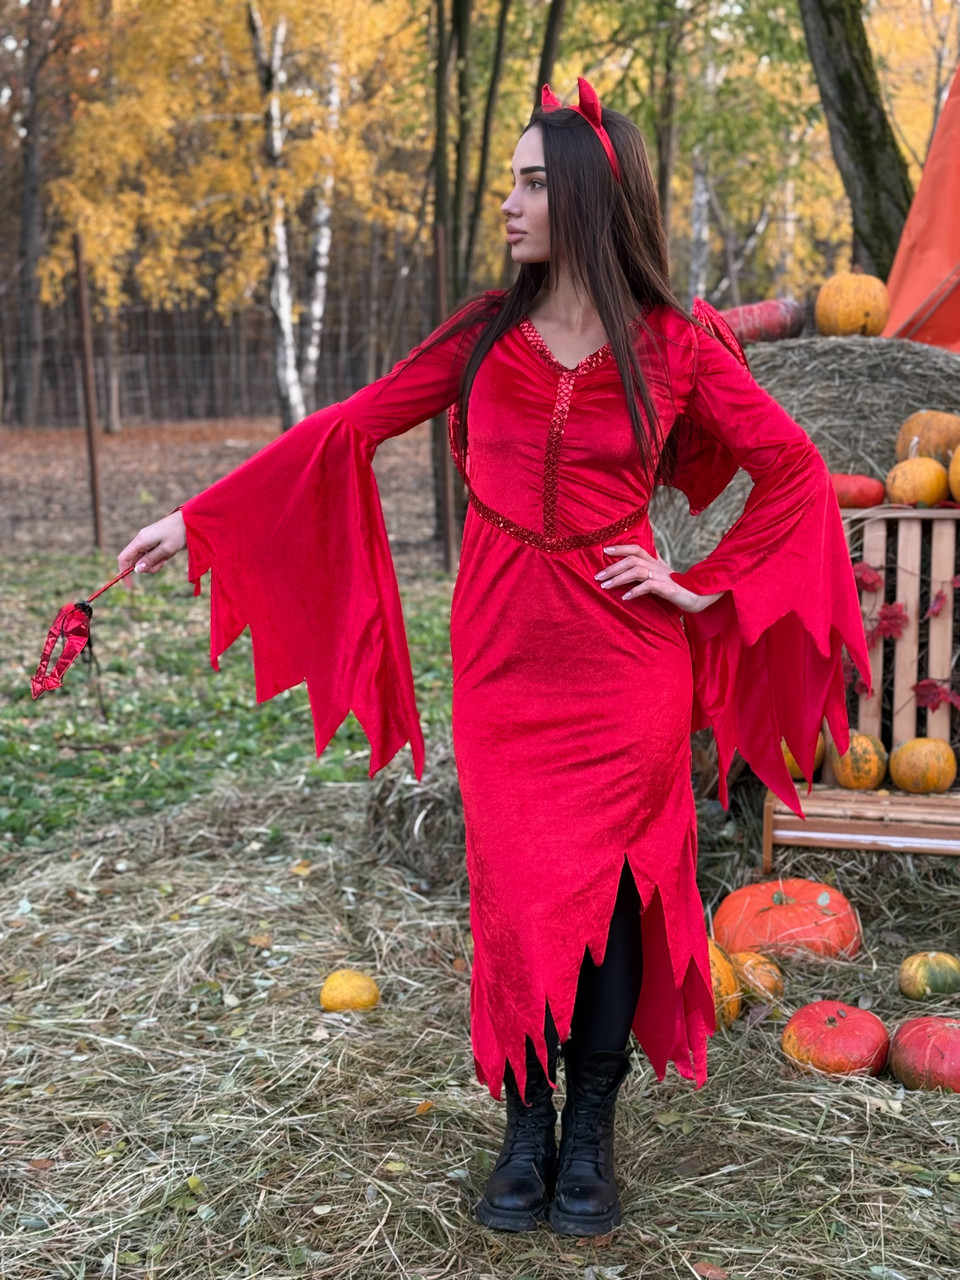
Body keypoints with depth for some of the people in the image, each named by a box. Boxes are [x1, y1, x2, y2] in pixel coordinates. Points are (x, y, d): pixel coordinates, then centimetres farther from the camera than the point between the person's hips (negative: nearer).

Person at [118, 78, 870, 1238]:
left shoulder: (675, 348, -2)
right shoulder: (486, 335, 3)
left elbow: (793, 469, 4)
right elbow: (343, 430, 3)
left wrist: (705, 587, -2)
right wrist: (199, 520, 2)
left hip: (621, 661, -1)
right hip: (504, 656, 2)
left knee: (610, 887, 4)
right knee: (519, 891, 3)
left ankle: (590, 1135, 17)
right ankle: (526, 1129, 17)